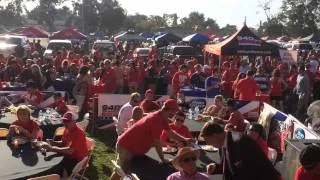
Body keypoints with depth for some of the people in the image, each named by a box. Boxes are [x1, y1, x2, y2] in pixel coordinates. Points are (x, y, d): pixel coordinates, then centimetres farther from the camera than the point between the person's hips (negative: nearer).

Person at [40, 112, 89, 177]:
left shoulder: (78, 133, -25)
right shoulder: (67, 129, 2)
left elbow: (70, 151, -32)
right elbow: (63, 143, 15)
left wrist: (52, 148, -31)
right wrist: (53, 143, -6)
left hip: (78, 160, -9)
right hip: (69, 155, 9)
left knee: (60, 167, -25)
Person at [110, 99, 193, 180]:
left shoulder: (162, 118, 3)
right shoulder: (156, 119, -28)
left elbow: (170, 132, 18)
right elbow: (157, 142, -25)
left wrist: (185, 140, 15)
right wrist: (162, 159, -16)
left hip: (132, 146, 10)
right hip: (126, 147, -10)